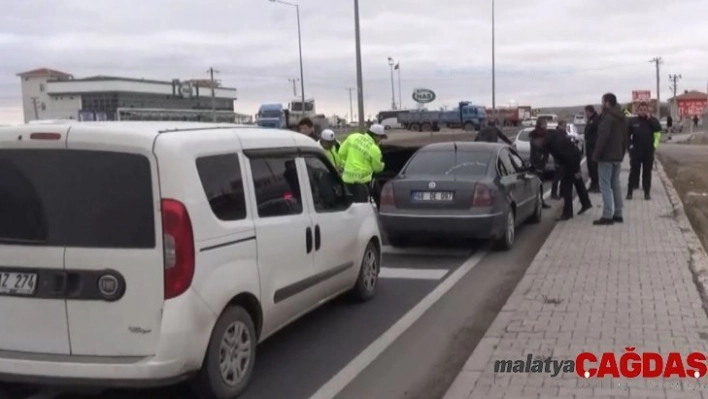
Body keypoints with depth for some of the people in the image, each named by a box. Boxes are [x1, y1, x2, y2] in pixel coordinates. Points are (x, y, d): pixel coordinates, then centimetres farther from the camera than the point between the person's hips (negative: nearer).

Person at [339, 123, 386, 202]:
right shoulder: (374, 150, -9)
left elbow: (342, 153, 8)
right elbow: (378, 168, 5)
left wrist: (345, 165, 22)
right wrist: (382, 165, 28)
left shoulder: (353, 137, 3)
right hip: (361, 180, -7)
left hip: (347, 177, 7)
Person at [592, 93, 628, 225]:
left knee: (606, 186, -8)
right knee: (616, 185, 13)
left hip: (606, 156, -9)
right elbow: (625, 138, 18)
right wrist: (622, 153, 21)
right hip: (617, 156, 9)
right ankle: (618, 214, 16)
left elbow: (602, 138, -22)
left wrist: (596, 155, -16)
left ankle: (607, 216, -10)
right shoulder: (622, 118, 14)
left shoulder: (607, 117, -16)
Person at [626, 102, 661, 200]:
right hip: (636, 151, -1)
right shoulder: (633, 121, 0)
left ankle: (647, 192, 12)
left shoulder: (652, 120, 2)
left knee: (647, 172, 6)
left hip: (649, 151, 1)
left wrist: (649, 118, -19)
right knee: (633, 172, 2)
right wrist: (630, 145, -5)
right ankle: (629, 192, 8)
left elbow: (658, 129, -16)